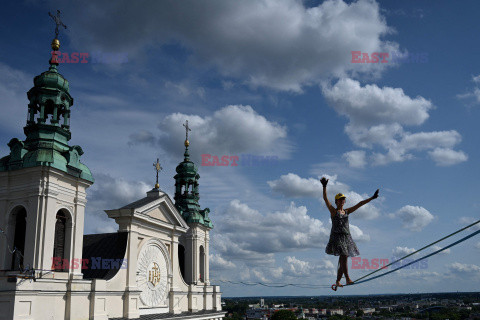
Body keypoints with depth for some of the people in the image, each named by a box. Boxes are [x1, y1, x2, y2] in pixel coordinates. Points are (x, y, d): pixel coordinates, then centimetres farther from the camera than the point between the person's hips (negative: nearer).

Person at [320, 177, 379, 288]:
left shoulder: (347, 211, 16)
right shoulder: (333, 211, 2)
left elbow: (360, 204, 14)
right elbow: (325, 199, -10)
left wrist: (372, 198, 12)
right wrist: (324, 187, -21)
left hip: (346, 237, 6)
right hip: (337, 236, -5)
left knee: (343, 260, 4)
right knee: (343, 257, -18)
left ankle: (337, 281, 12)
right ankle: (347, 279, -20)